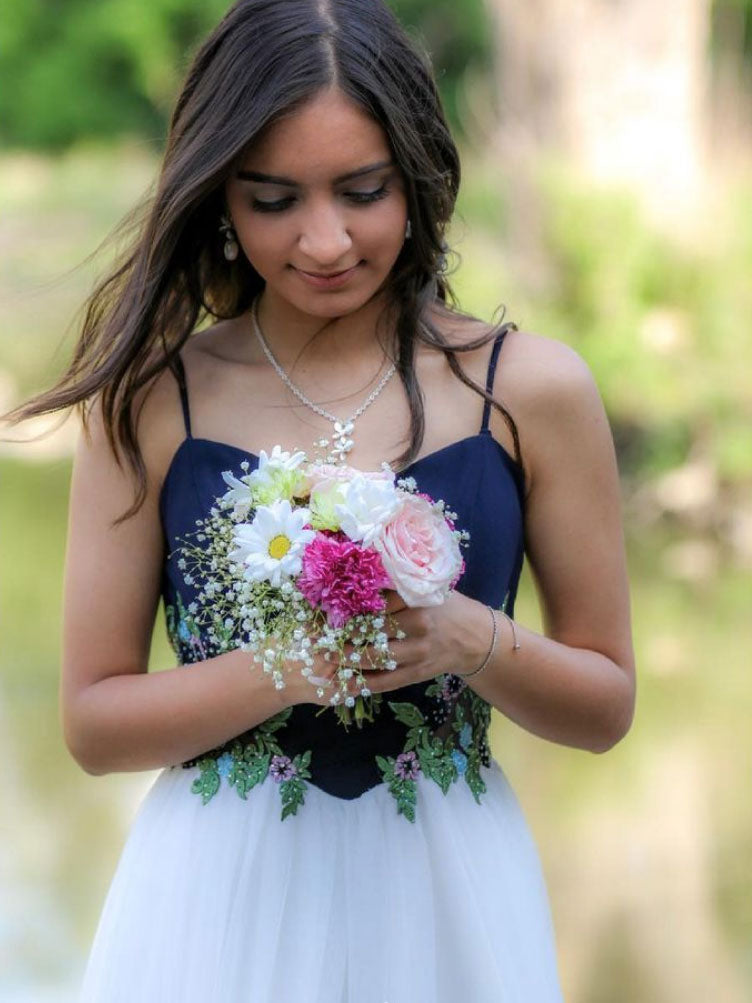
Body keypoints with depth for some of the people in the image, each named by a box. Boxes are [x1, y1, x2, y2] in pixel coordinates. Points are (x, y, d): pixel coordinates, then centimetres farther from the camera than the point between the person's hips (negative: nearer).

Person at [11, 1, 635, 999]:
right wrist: (284, 671, -19)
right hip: (218, 894, 0)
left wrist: (473, 642, -17)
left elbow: (607, 705, 2)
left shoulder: (534, 389, -5)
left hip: (449, 894, 1)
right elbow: (92, 720, -3)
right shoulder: (149, 402, -5)